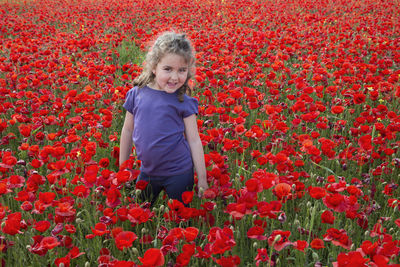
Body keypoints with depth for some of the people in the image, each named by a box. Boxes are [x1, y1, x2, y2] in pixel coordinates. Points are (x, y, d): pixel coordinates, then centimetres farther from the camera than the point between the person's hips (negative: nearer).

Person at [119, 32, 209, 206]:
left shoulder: (184, 102, -10)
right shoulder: (136, 94, -4)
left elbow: (194, 140, -4)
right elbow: (128, 130, 8)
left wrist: (202, 179, -3)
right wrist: (122, 168, 15)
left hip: (179, 174, -3)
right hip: (147, 172, 3)